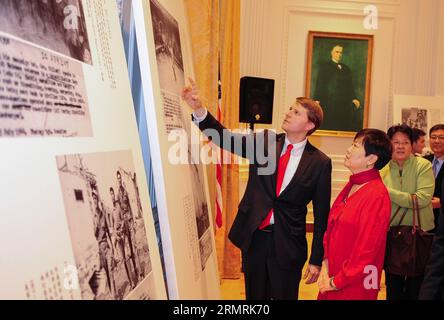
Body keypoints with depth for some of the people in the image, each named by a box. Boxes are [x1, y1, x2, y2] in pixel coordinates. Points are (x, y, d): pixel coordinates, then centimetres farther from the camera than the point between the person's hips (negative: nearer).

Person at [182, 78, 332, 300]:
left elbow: (321, 214, -4)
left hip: (288, 244, -2)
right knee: (254, 296, 18)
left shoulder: (320, 163, -7)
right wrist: (199, 109, -24)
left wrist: (316, 260, -2)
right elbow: (226, 138, -10)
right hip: (253, 236, 3)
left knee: (284, 296, 13)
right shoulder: (264, 141, 0)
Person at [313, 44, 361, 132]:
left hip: (345, 103, 5)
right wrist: (317, 100, -12)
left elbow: (350, 86, 19)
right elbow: (319, 84, -1)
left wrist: (354, 98, 5)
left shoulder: (346, 69, 22)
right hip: (330, 103, -4)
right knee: (329, 127, -7)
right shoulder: (325, 66, 7)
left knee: (345, 129, -2)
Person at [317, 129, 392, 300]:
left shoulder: (376, 196, -20)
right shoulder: (351, 186, 4)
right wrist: (325, 263, 0)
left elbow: (366, 249, -20)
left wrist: (337, 282, -13)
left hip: (354, 286, -7)